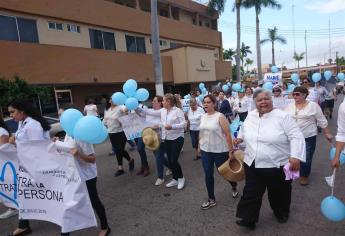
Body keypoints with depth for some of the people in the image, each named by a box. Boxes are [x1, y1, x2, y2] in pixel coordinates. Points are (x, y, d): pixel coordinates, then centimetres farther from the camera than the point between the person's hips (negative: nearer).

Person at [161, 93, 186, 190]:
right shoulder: (162, 111, 4)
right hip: (167, 139, 6)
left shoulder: (178, 110, -13)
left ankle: (181, 178, 19)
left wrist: (172, 127, -25)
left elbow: (183, 123, -16)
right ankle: (175, 179, 29)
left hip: (177, 138, -6)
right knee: (170, 161, 11)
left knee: (174, 160, -6)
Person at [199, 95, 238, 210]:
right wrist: (199, 146, 15)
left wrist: (230, 150, -18)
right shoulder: (203, 117, 3)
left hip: (219, 151, -5)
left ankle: (234, 187, 46)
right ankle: (211, 199, 25)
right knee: (208, 175, 8)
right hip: (205, 151, 5)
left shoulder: (220, 117, -14)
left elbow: (228, 134, -16)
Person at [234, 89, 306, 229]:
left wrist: (295, 156, -24)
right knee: (251, 193, 9)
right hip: (252, 165, 3)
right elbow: (244, 129, 24)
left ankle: (282, 213, 45)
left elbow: (296, 137, -15)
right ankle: (248, 219, 22)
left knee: (279, 194, 19)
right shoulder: (250, 116, 4)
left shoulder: (283, 116, -12)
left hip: (277, 166, -3)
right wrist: (240, 138, 11)